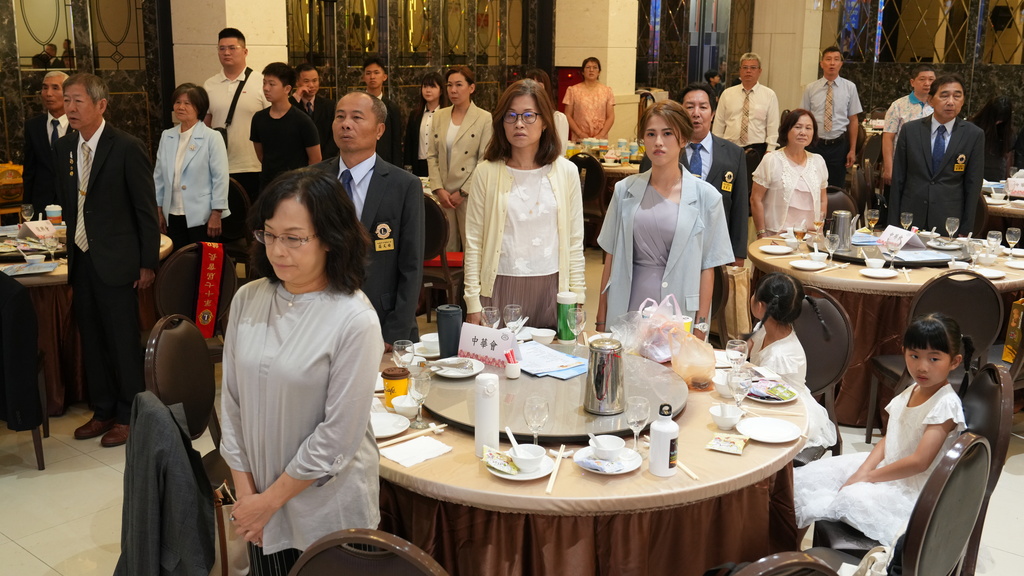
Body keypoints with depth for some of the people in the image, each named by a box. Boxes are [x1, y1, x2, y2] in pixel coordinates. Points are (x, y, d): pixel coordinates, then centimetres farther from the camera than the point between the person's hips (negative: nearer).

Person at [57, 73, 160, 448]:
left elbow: (147, 210, -10)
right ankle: (102, 411, 28)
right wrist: (72, 253, 11)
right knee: (92, 340, 14)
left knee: (123, 341, 3)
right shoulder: (65, 147, 7)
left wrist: (148, 263, -11)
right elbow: (68, 204, 14)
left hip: (116, 262, -6)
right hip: (81, 259, 6)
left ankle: (128, 416, 17)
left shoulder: (127, 148, -12)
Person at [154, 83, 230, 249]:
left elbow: (220, 178, -8)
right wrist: (159, 210, 11)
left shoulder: (212, 137, -6)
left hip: (201, 217, -4)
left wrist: (216, 214, -11)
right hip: (173, 217, 5)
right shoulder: (167, 136, 8)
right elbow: (159, 176, 13)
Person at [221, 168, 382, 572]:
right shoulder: (247, 301, -4)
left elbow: (338, 436, -17)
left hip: (329, 511, -4)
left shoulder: (355, 321, -19)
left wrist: (271, 499, -10)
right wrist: (246, 491, -1)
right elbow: (231, 402, 2)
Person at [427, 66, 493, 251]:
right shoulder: (439, 117, 8)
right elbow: (431, 156, 9)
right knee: (447, 248, 8)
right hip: (443, 194, 4)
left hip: (470, 195, -4)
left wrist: (463, 192, -10)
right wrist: (439, 189, -3)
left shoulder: (485, 119, -5)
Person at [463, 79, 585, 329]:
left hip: (551, 288, 1)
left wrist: (576, 299, 1)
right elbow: (473, 243, 0)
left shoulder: (566, 172, 3)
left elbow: (575, 242, 6)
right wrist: (473, 304, -3)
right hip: (500, 287, -1)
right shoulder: (486, 172, -1)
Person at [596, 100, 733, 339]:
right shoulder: (625, 190, 2)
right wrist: (601, 320, 6)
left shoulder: (705, 196, -3)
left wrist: (701, 325, -6)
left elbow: (707, 266, -2)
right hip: (628, 309, 2)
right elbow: (611, 257, 7)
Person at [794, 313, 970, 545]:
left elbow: (919, 462, -24)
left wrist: (868, 476, -15)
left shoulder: (945, 404, -20)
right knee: (817, 472, -1)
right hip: (887, 466, 9)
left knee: (855, 497, -31)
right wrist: (862, 471, -11)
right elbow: (888, 440, 7)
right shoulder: (910, 393, 6)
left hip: (912, 489, -8)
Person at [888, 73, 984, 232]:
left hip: (949, 223, -1)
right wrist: (893, 224, 1)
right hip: (911, 219, 1)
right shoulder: (910, 130, 2)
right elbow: (898, 179, 3)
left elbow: (973, 185, 2)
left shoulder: (974, 135, 0)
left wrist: (966, 230, -1)